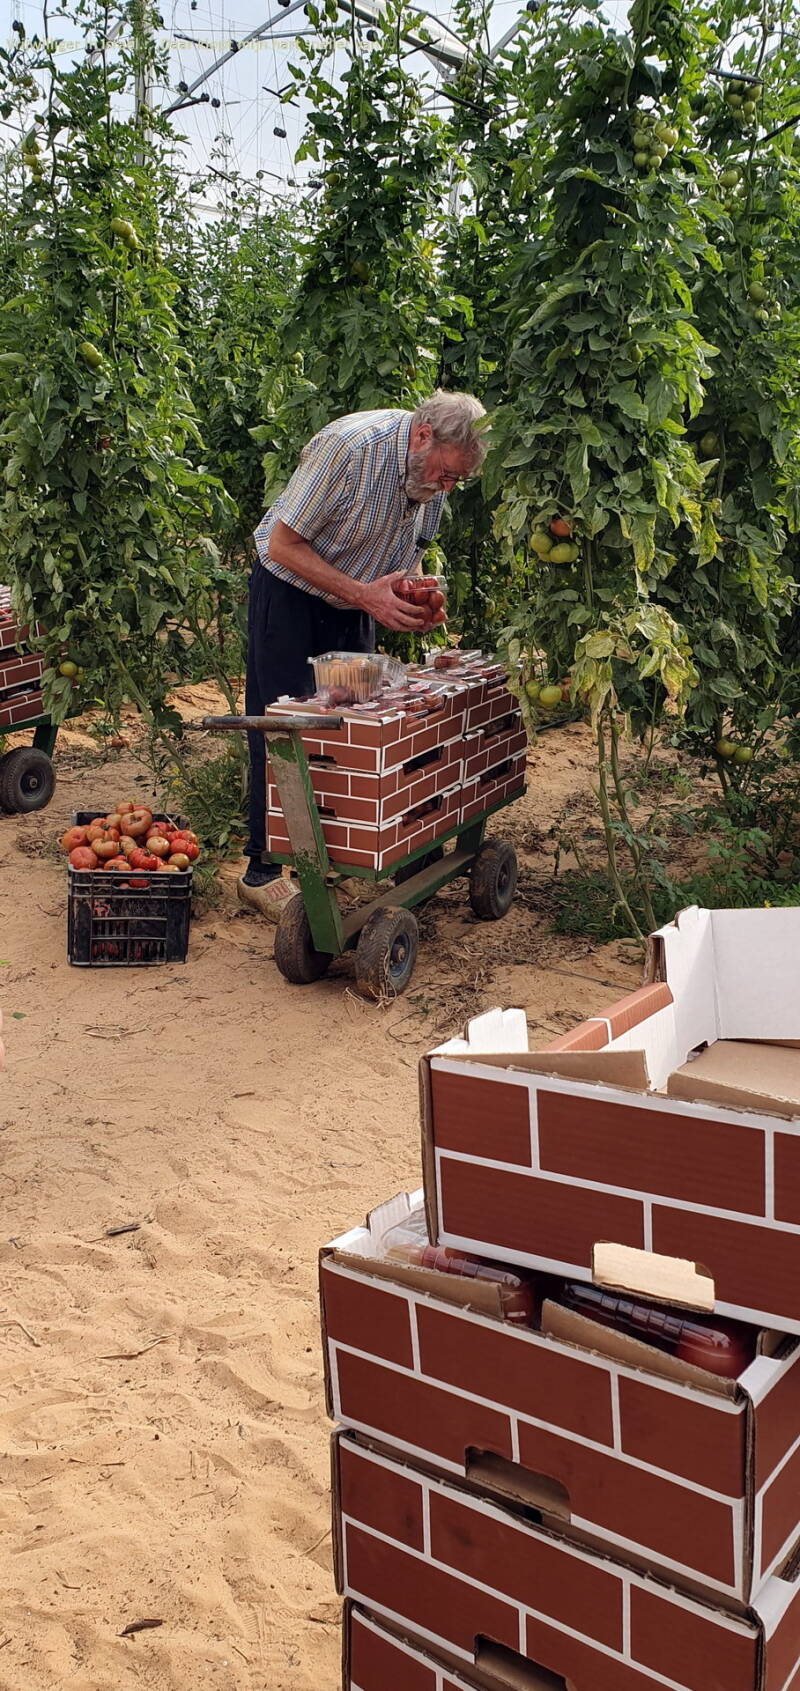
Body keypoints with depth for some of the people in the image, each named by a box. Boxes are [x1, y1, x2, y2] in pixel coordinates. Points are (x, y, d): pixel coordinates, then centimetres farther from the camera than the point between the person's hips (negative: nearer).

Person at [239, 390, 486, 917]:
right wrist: (363, 594, -31)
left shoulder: (434, 468, -7)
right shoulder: (349, 447, -29)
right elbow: (283, 545, -25)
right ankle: (263, 869, 1)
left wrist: (414, 595, -13)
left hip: (356, 598, 7)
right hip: (290, 591, -6)